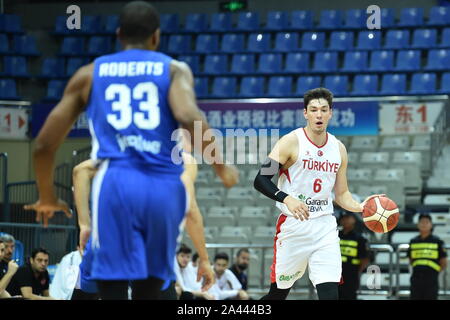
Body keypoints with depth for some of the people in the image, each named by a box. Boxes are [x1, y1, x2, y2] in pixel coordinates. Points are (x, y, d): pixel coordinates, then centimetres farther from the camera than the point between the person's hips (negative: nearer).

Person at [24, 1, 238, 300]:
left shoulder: (90, 74, 18)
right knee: (148, 291, 17)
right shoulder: (174, 69, 13)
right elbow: (190, 118, -10)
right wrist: (222, 168, 4)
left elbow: (44, 144, 16)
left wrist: (47, 198, 31)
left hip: (115, 184, -1)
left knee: (114, 290, -4)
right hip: (164, 186, 1)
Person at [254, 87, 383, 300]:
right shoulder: (291, 142, -7)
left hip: (325, 226, 4)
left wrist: (359, 207, -3)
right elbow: (260, 180, -15)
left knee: (329, 292, -10)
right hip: (293, 226, -4)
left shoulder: (338, 149, 10)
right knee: (278, 293, 6)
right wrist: (287, 199, -32)